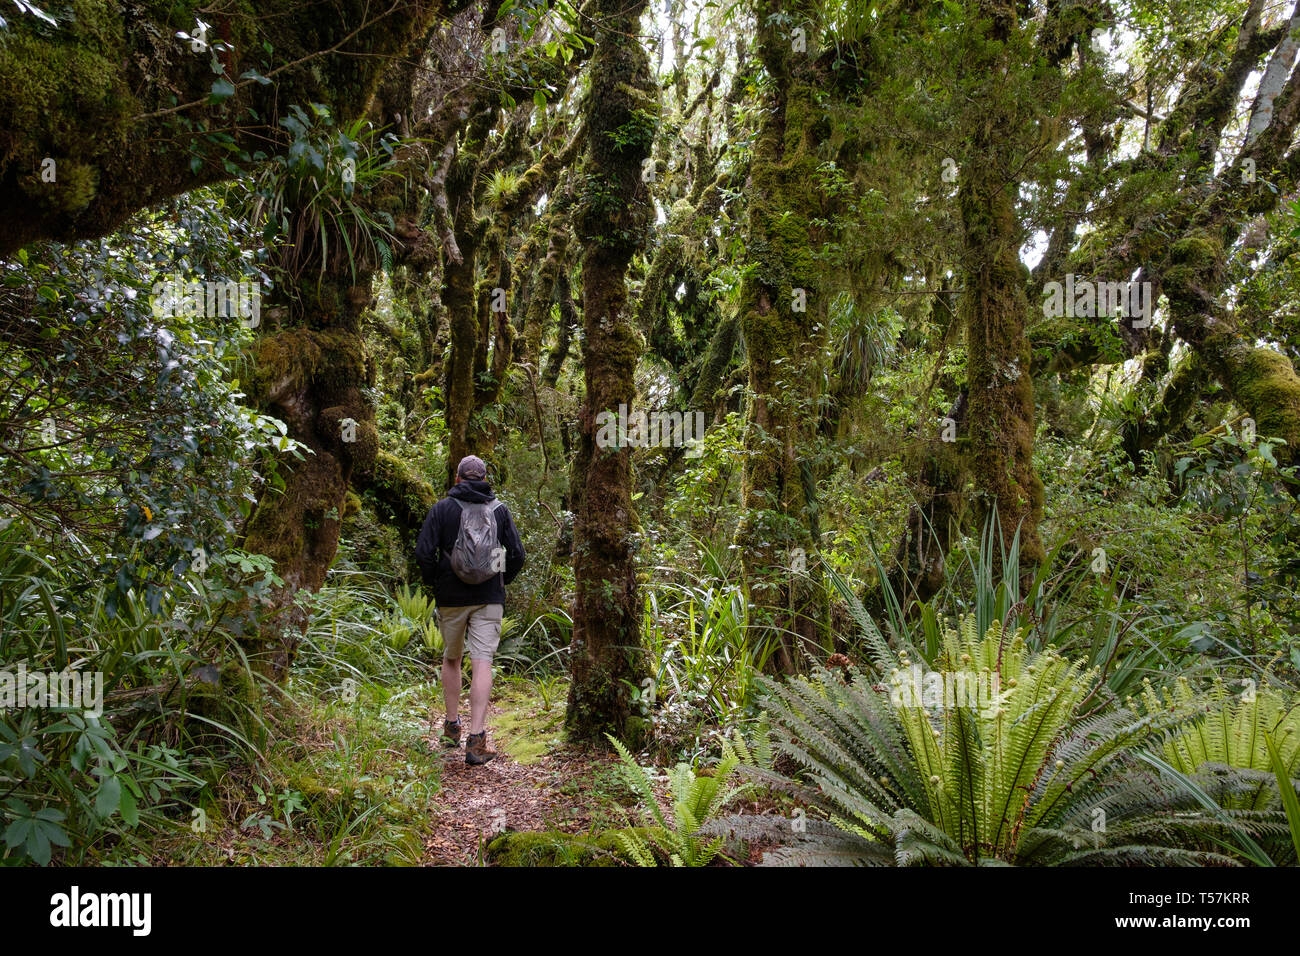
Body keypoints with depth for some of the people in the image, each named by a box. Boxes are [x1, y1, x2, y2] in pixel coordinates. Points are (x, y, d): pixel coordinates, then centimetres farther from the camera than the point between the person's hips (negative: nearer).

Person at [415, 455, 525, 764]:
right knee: (482, 663, -4)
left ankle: (451, 727, 26)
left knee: (451, 658, 19)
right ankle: (476, 738, -12)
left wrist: (433, 582, 9)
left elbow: (424, 553, -8)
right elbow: (517, 555, 1)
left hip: (451, 597, 0)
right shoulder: (500, 509, 4)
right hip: (489, 599, 0)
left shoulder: (442, 509, 0)